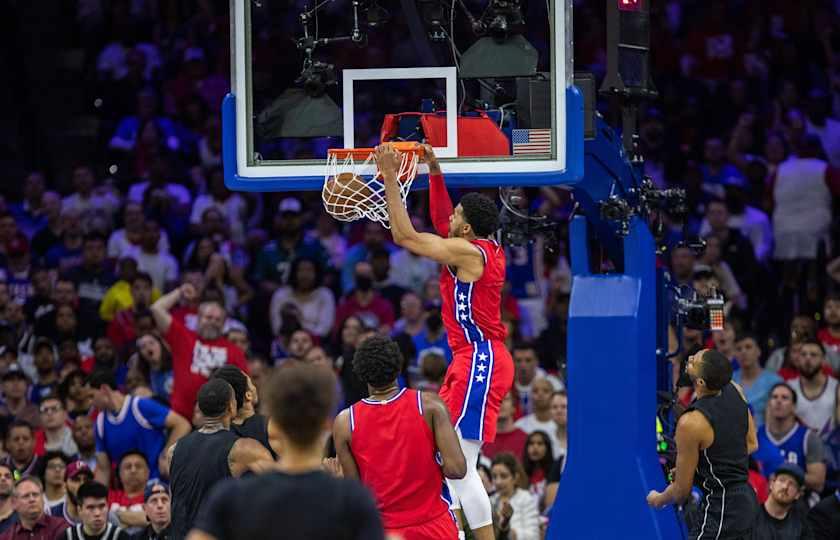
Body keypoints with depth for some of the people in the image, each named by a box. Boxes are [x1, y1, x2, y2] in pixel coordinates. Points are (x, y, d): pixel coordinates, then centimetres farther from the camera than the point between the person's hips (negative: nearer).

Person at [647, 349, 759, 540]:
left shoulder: (691, 423, -24)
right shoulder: (734, 391, -3)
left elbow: (682, 491, -13)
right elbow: (751, 444, 15)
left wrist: (657, 500, 9)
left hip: (720, 511, -9)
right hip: (746, 500, 9)